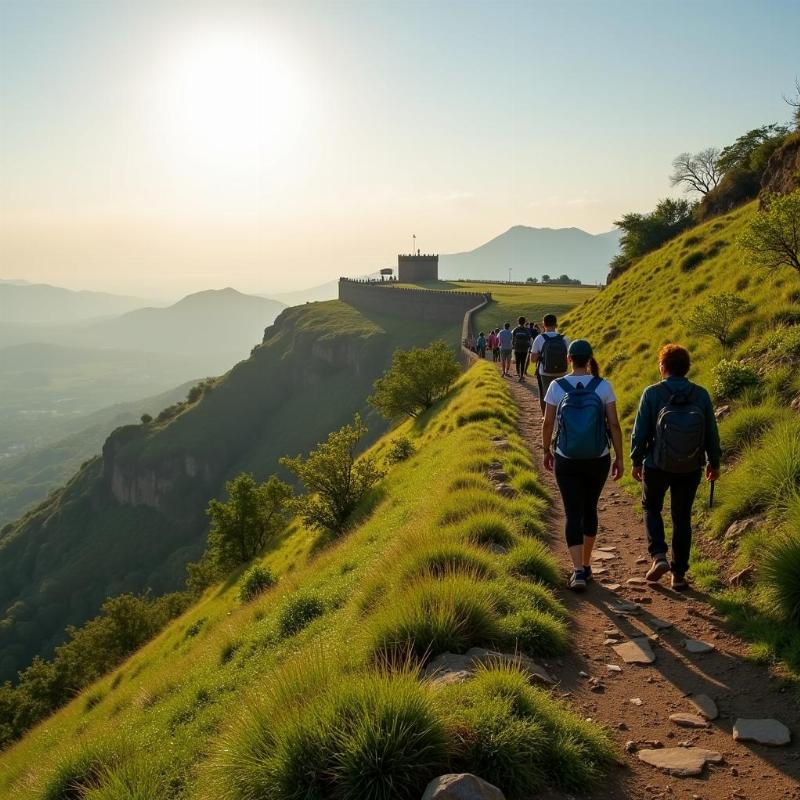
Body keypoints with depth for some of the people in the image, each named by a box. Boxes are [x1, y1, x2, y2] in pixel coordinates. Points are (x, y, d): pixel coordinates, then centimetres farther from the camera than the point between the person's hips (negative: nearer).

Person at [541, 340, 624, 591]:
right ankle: (586, 564, 31)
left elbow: (548, 423, -3)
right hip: (598, 460, 1)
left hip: (567, 460, -1)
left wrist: (546, 451, 12)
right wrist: (619, 458, 2)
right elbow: (614, 424, -7)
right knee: (590, 509, 20)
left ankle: (578, 571, -10)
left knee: (573, 514, 3)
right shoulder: (603, 386, -7)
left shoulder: (557, 386, -7)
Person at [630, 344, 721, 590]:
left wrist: (636, 460, 4)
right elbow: (712, 433, 2)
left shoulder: (652, 393, -13)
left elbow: (640, 432, -9)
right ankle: (679, 574, 18)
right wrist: (714, 462, 15)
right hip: (690, 469, 2)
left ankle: (659, 556, 4)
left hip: (657, 466, -2)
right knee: (682, 518, 14)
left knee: (651, 508, 22)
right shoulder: (701, 395, -5)